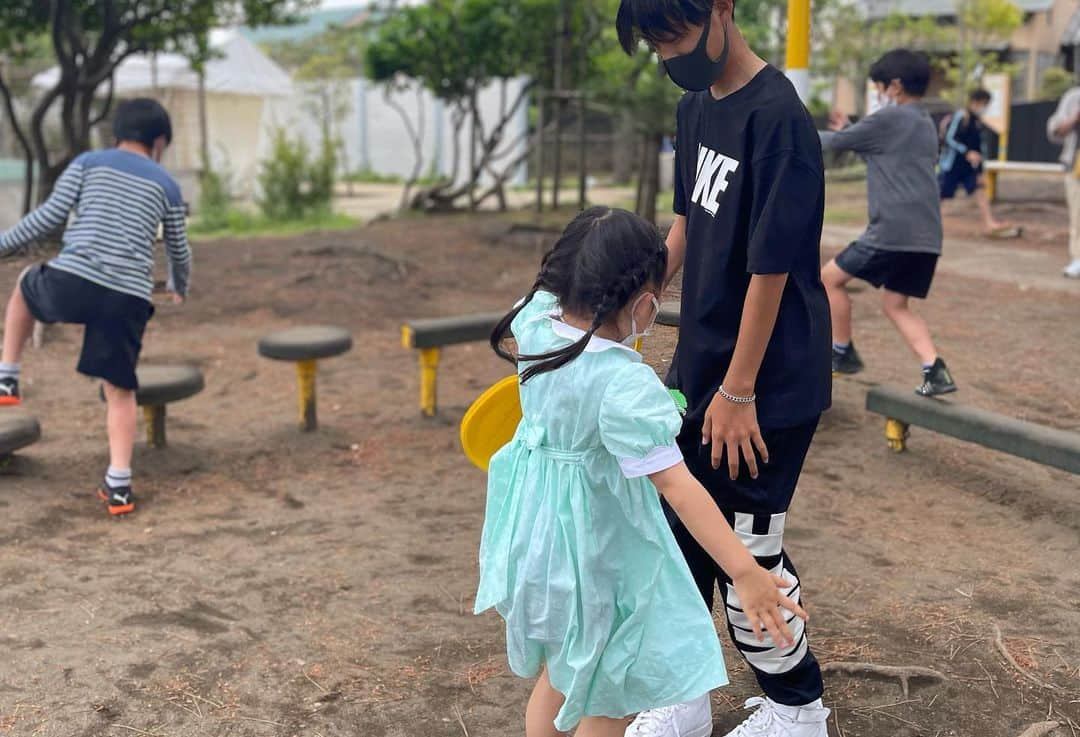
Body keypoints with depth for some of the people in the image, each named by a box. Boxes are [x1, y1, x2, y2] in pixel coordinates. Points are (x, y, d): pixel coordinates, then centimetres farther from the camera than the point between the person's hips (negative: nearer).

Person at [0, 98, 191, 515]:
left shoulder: (88, 162, 13)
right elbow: (179, 251, 24)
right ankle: (118, 485, 6)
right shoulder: (166, 185, 17)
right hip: (129, 299, 0)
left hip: (72, 280, 0)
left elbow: (50, 216, 4)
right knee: (120, 391, 13)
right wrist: (179, 288, 44)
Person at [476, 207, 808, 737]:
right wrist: (745, 572, -33)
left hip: (534, 529, 8)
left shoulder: (537, 319, -12)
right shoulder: (625, 385, -32)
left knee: (557, 675, 29)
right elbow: (676, 485, -34)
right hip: (595, 549, -8)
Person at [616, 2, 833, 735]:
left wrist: (738, 391, -17)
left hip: (769, 381, -8)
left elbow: (770, 269, -20)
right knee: (677, 533, 14)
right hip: (697, 366, 8)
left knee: (745, 552, 4)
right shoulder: (695, 107, 5)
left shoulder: (777, 118, -21)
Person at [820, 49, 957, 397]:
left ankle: (843, 354, 14)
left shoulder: (888, 119, -6)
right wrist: (850, 131, 36)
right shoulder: (925, 124, 21)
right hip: (926, 236, 8)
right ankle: (935, 370, -3)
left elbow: (836, 142, 3)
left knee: (830, 277, 7)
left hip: (893, 232, -8)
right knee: (896, 305, 13)